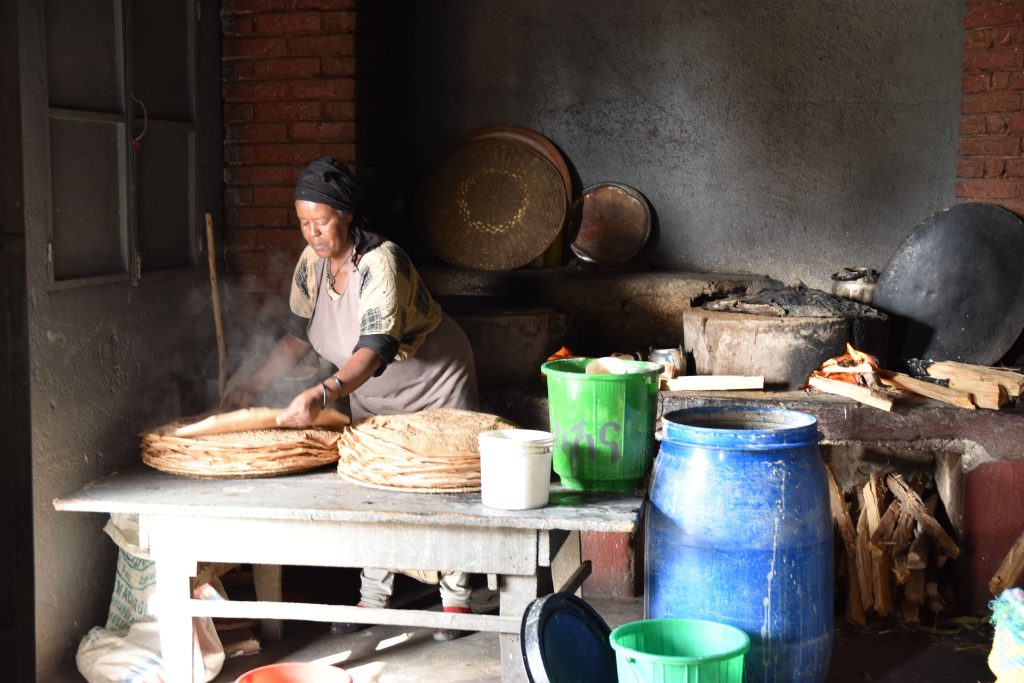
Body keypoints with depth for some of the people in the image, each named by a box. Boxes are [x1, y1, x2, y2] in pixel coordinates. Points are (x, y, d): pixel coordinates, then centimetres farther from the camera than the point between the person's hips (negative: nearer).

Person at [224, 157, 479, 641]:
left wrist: (323, 393, -57)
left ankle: (456, 599, 13)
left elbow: (375, 348, -43)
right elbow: (298, 335, 0)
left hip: (436, 386, -6)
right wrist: (253, 384, -11)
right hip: (371, 393, 7)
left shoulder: (381, 262, -33)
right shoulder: (312, 261, -10)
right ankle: (374, 597, 18)